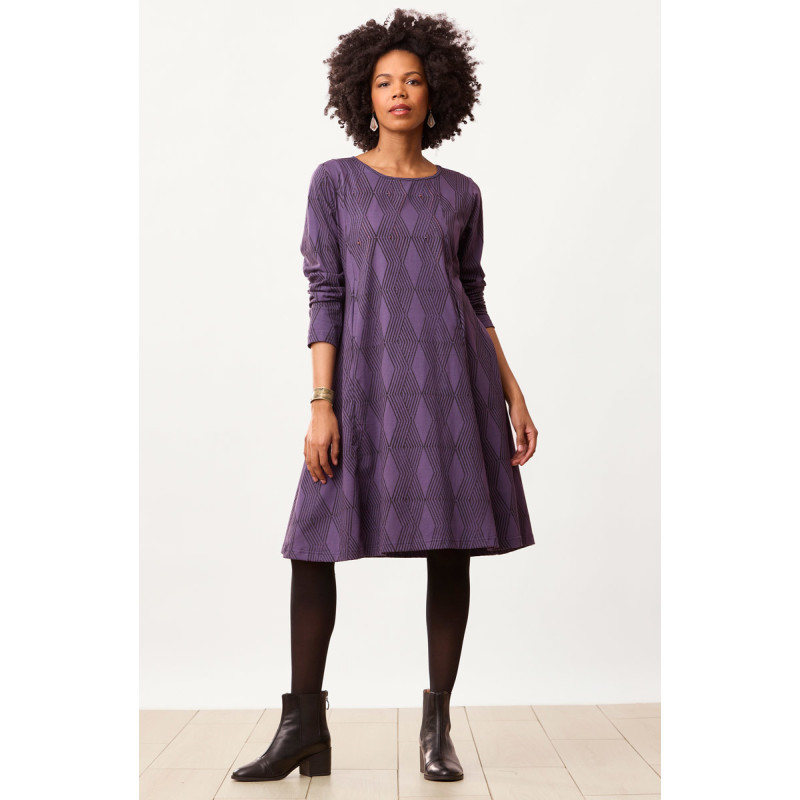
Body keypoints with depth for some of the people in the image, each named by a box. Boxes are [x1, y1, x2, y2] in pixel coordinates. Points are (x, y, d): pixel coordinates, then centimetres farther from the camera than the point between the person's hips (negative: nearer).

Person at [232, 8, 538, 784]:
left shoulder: (460, 194, 13)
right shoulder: (334, 180, 7)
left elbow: (474, 303, 13)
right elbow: (324, 297, 0)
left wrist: (514, 397, 6)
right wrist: (321, 405, -9)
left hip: (454, 378, 1)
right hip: (369, 381, -1)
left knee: (451, 548, 1)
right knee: (315, 545, -5)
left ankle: (437, 726, 15)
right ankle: (304, 727, 10)